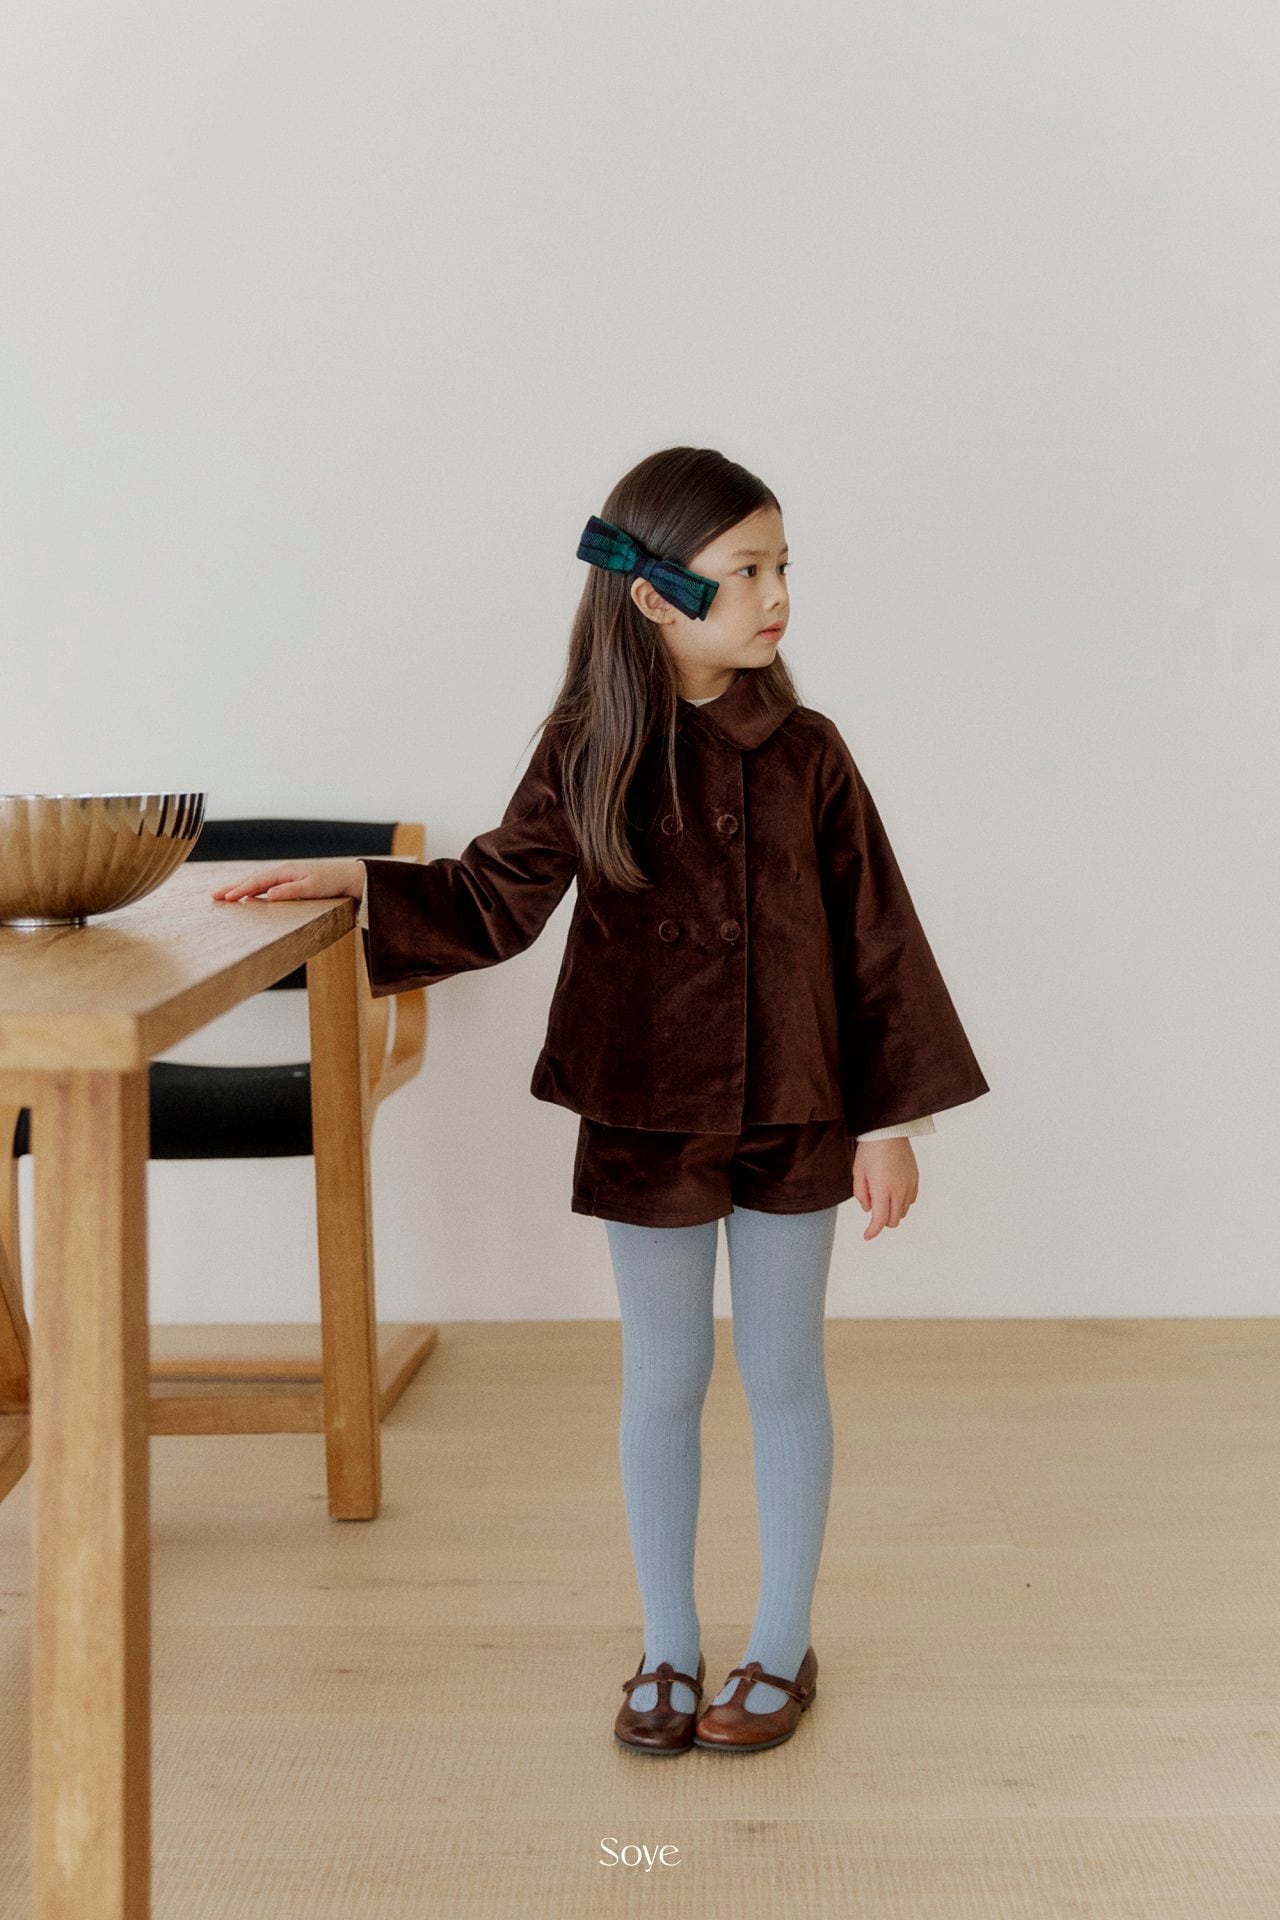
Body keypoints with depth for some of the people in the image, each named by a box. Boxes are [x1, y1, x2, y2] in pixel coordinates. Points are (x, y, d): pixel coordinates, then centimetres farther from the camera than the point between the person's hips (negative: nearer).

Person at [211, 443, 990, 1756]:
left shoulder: (805, 755, -6)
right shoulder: (587, 756, -6)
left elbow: (874, 942, -3)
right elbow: (497, 900, 0)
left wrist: (890, 1120, -4)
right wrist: (358, 884, -14)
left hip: (794, 1119, 0)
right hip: (645, 1121, 0)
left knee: (783, 1374, 11)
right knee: (663, 1380, 11)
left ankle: (782, 1649, 26)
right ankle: (667, 1649, 27)